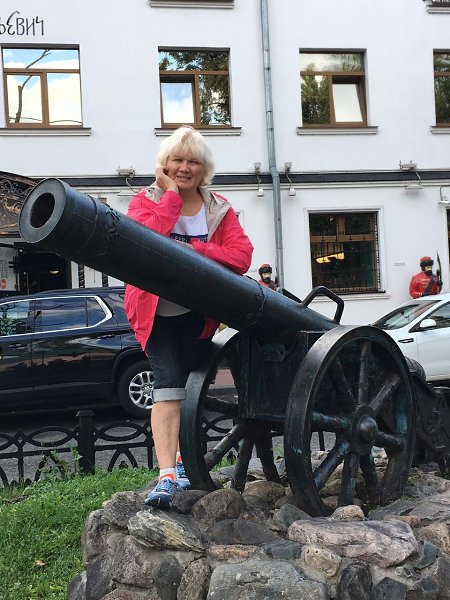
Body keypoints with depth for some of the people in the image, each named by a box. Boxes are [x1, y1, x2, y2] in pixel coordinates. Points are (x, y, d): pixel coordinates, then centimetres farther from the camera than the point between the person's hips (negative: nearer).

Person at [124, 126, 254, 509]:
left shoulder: (219, 208, 4)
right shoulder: (146, 201, -2)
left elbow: (241, 257, -13)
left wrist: (189, 248, -24)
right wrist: (172, 194, -17)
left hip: (199, 315, 3)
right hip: (158, 314, -3)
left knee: (190, 389, 12)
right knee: (169, 387, -17)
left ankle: (184, 462, 29)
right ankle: (167, 476, -21)